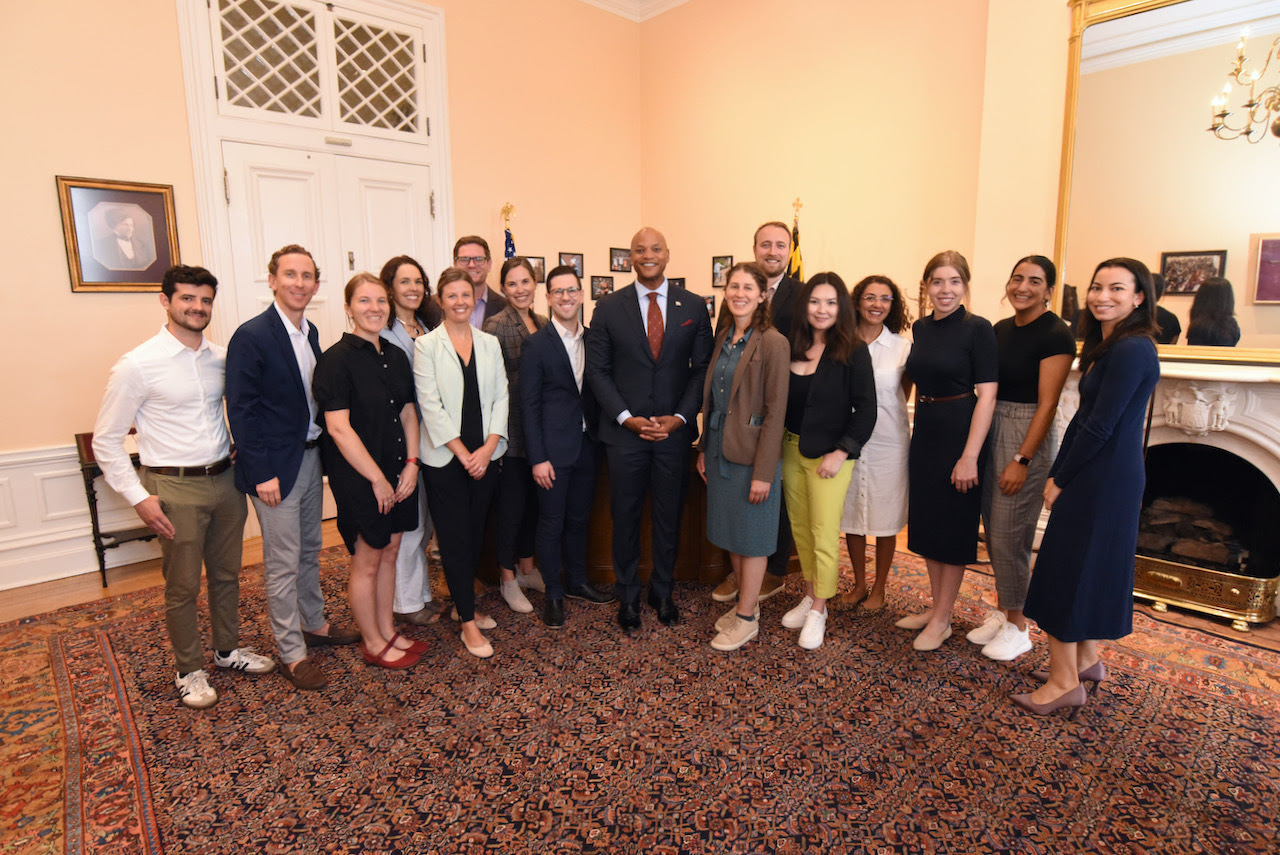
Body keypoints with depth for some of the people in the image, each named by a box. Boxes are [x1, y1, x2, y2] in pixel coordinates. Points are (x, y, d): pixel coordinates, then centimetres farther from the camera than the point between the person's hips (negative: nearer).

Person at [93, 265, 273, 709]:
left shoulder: (221, 358, 3)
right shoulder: (138, 365, -11)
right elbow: (106, 440, -6)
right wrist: (139, 497, -11)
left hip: (226, 480, 5)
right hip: (175, 489, -4)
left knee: (227, 574, 18)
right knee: (183, 587, 8)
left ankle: (228, 649, 37)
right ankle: (188, 670, 28)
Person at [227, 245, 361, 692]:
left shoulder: (310, 332, 8)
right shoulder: (251, 336, -15)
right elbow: (241, 410, -15)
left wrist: (324, 451, 8)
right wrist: (261, 473, -18)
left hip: (312, 455, 7)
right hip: (276, 465, -7)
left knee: (310, 550, 20)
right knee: (283, 563, 3)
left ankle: (314, 623, 37)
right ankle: (292, 653, 17)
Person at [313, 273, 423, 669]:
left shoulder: (395, 356, 7)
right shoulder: (336, 360, -14)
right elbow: (338, 428, -19)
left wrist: (411, 464, -1)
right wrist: (377, 479, -16)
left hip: (397, 473, 7)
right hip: (358, 477, -6)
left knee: (389, 552, 16)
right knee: (367, 560, 7)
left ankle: (388, 631, 32)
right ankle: (373, 644, 24)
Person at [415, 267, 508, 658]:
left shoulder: (490, 343, 8)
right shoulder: (426, 345, -2)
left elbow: (500, 397, 4)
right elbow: (430, 405, -8)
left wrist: (487, 448, -7)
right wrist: (463, 453, -12)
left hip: (485, 455, 4)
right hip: (445, 458, -3)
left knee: (476, 534, 12)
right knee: (455, 539, 1)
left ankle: (463, 602, 31)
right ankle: (469, 623, 11)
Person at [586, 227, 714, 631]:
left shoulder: (694, 306, 3)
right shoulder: (608, 308, 2)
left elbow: (703, 368, 2)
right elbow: (597, 370, 0)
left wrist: (680, 417, -9)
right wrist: (626, 417, -11)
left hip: (675, 430, 1)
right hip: (624, 431, 0)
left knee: (669, 516, 12)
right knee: (625, 516, 10)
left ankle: (663, 591, 32)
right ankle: (628, 595, 29)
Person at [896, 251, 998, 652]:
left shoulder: (978, 329, -11)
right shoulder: (920, 328, 7)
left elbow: (987, 395, -15)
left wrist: (970, 456, -20)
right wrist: (921, 422, 12)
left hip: (960, 435, -7)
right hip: (924, 434, 7)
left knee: (954, 527, 4)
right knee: (926, 523, 14)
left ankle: (942, 619, 18)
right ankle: (937, 607, 31)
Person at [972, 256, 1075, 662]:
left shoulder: (1055, 334, -11)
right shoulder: (1000, 330, 10)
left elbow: (1047, 403, -14)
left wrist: (1022, 460, -18)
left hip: (1028, 435, -7)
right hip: (991, 430, 7)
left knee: (1008, 535, -3)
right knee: (993, 531, 12)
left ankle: (1017, 627, 15)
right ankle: (1002, 610, 29)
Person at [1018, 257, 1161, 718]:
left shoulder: (1131, 351, -18)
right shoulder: (1105, 347, 12)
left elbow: (1100, 427, -20)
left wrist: (1060, 481, -11)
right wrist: (1056, 473, 5)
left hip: (1104, 479, -10)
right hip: (1096, 476, 10)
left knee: (1069, 570, -2)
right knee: (1086, 568, 18)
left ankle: (1065, 683, 10)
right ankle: (1087, 660, 33)